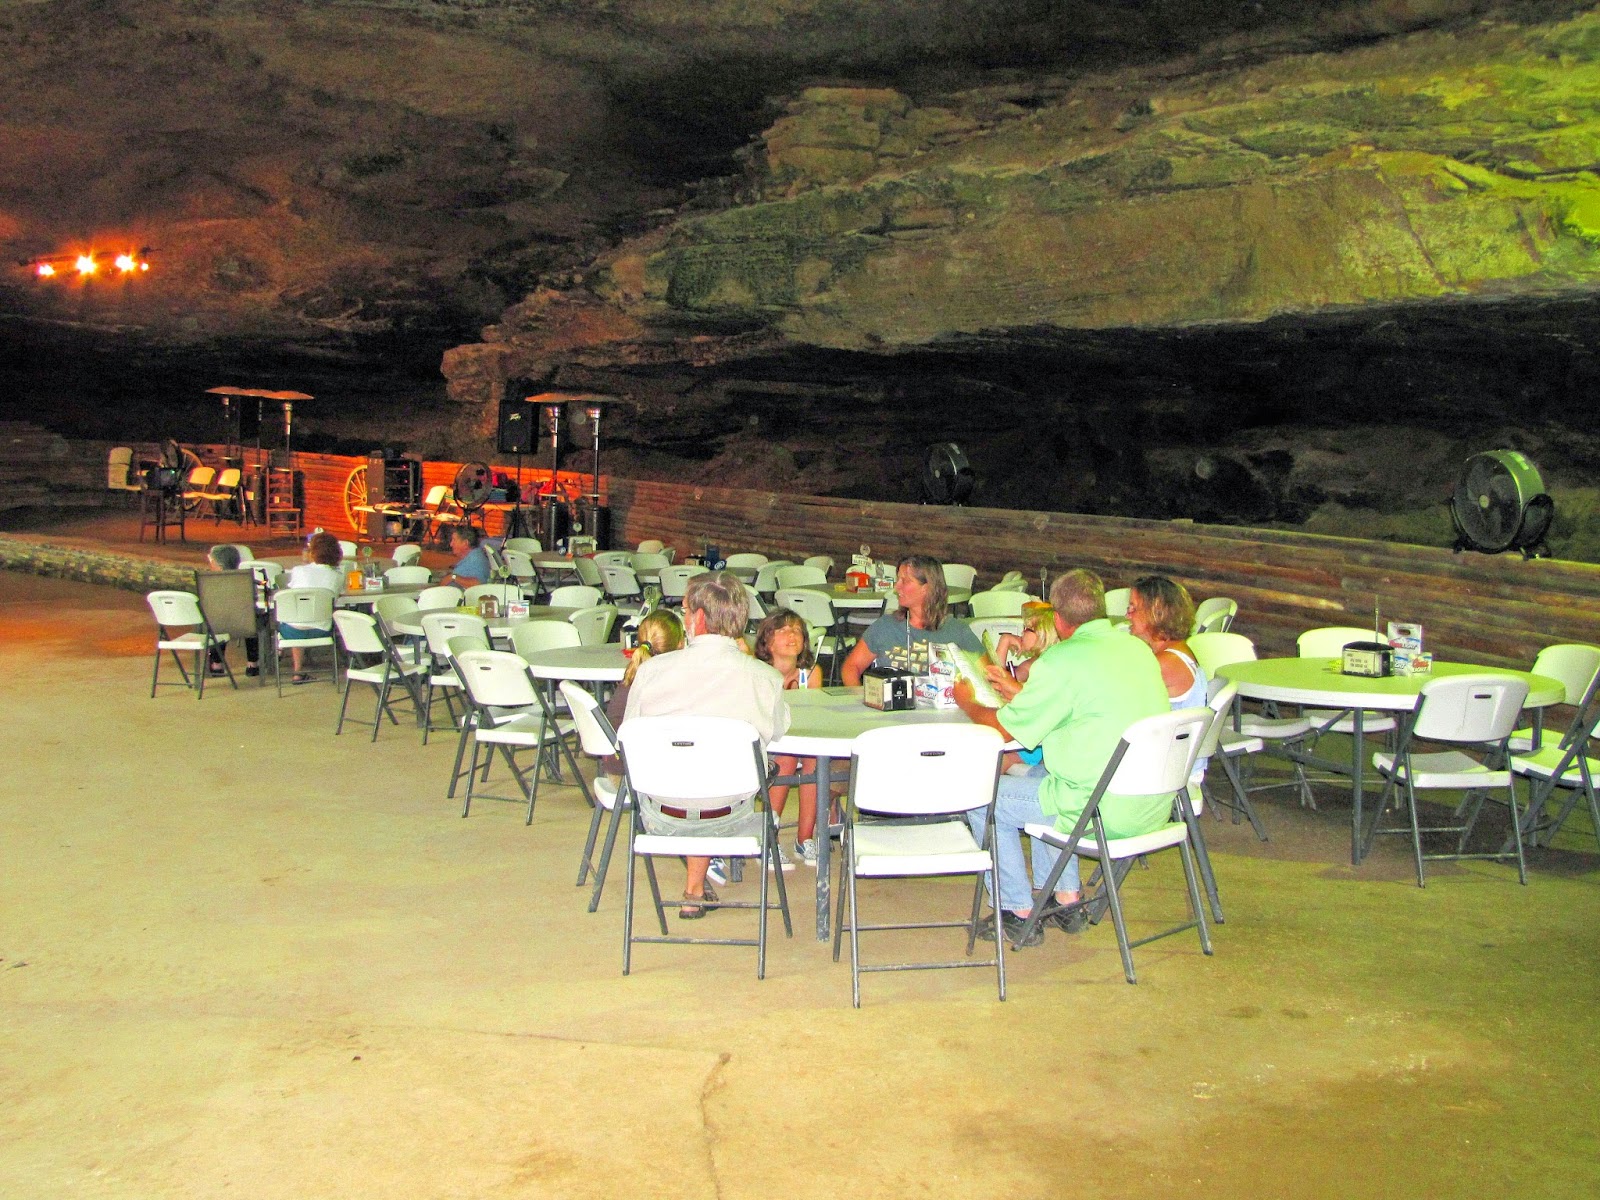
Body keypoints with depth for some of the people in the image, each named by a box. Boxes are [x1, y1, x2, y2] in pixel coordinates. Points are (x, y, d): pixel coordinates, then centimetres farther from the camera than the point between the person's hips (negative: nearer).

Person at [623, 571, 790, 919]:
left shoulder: (653, 670, -16)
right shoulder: (764, 678, -15)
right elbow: (779, 729, 5)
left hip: (660, 819, 0)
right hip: (727, 819, 0)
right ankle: (695, 889, 37)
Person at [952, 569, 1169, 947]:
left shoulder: (1061, 661, -16)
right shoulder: (1137, 647, 8)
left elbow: (1005, 728, -6)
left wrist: (968, 704, 15)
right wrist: (1020, 692, 31)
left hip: (1105, 812, -8)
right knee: (1037, 774, 31)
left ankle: (1019, 914, 18)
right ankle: (1067, 901, 33)